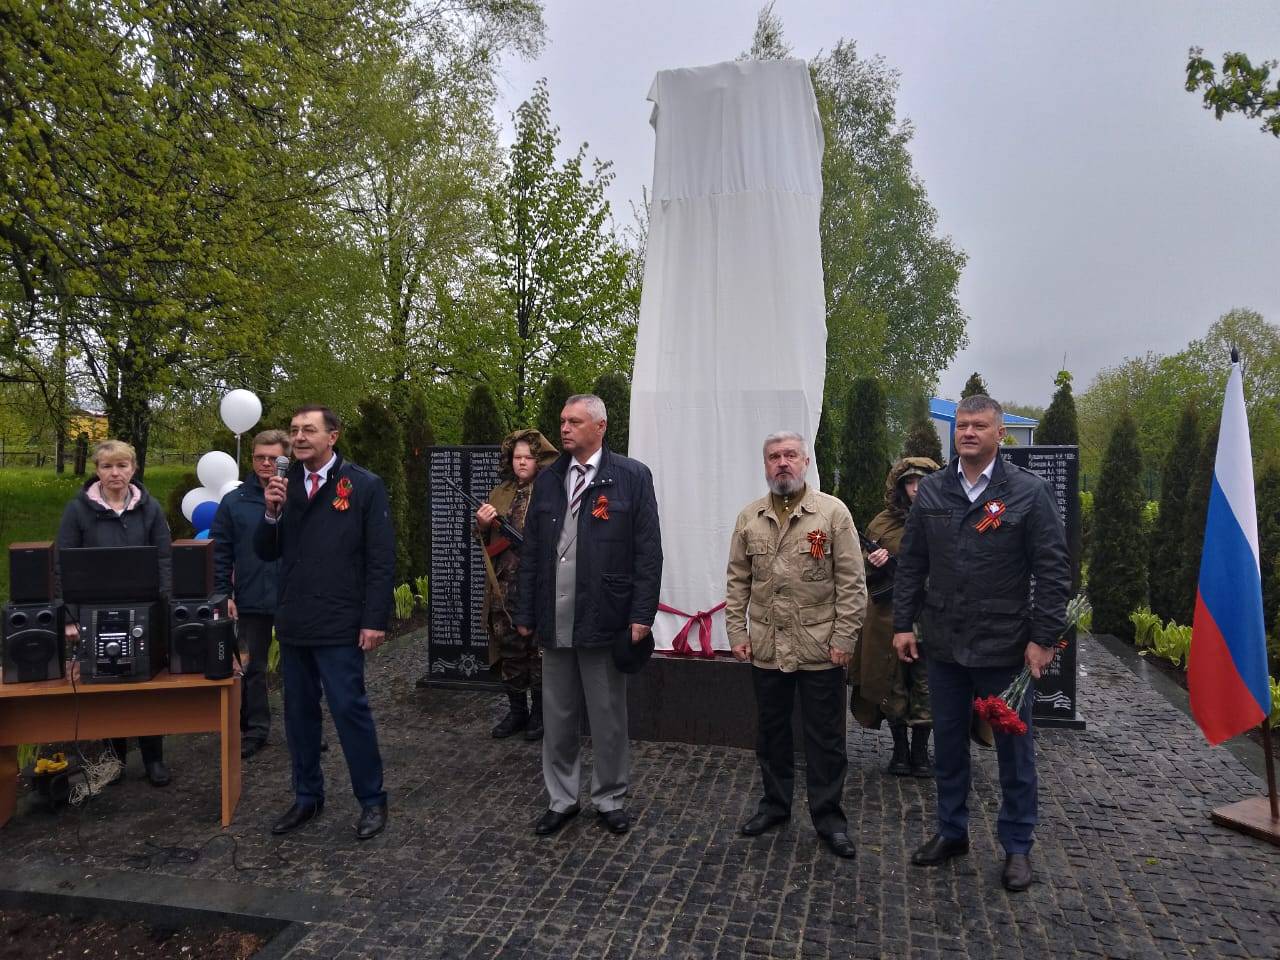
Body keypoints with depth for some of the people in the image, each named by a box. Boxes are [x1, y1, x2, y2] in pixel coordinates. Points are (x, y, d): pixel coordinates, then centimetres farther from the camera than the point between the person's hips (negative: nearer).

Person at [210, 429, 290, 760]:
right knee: (252, 668, 12)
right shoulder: (234, 502, 3)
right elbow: (220, 554, 3)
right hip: (251, 601, 2)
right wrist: (223, 595, -2)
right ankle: (254, 729, 27)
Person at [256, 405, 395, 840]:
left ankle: (372, 800, 13)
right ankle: (307, 796, 28)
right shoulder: (284, 486, 10)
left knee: (350, 709, -2)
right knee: (299, 711, 14)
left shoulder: (364, 486, -6)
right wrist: (272, 513, -8)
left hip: (339, 625, -5)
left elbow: (381, 559, -8)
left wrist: (375, 619, -13)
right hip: (293, 623, 6)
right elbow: (266, 552, 11)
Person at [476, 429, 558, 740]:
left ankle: (539, 712, 18)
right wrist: (483, 524, -1)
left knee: (539, 649, 2)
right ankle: (517, 710, 25)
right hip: (505, 586, 5)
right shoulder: (500, 494, 14)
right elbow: (488, 542, 19)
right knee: (509, 649, 11)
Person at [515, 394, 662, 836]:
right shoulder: (548, 480, 8)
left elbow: (648, 552, -6)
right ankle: (561, 799, 31)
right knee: (557, 717, 14)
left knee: (608, 718, 11)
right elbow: (531, 551, 9)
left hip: (605, 619, -3)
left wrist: (642, 615, -11)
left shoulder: (632, 477, -4)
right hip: (554, 622, 4)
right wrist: (526, 613, 7)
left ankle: (609, 799, 29)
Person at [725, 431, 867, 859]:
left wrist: (843, 638, -9)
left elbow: (851, 582, -6)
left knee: (825, 737, 7)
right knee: (771, 731, 16)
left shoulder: (833, 512, -5)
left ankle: (828, 817, 22)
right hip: (765, 647, 3)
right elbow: (738, 581, 9)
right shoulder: (749, 518, 6)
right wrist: (736, 632, 3)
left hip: (820, 649, -3)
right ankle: (775, 803, 33)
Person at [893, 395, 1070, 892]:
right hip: (942, 645, 4)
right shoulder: (930, 491, 4)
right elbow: (911, 564, 7)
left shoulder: (1029, 492, -7)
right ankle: (952, 832, 33)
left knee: (1013, 749, 10)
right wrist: (903, 623, 4)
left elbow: (1053, 571, -7)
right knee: (948, 744, 16)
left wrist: (1044, 638, -10)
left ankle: (1017, 847, 27)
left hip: (1004, 646, -3)